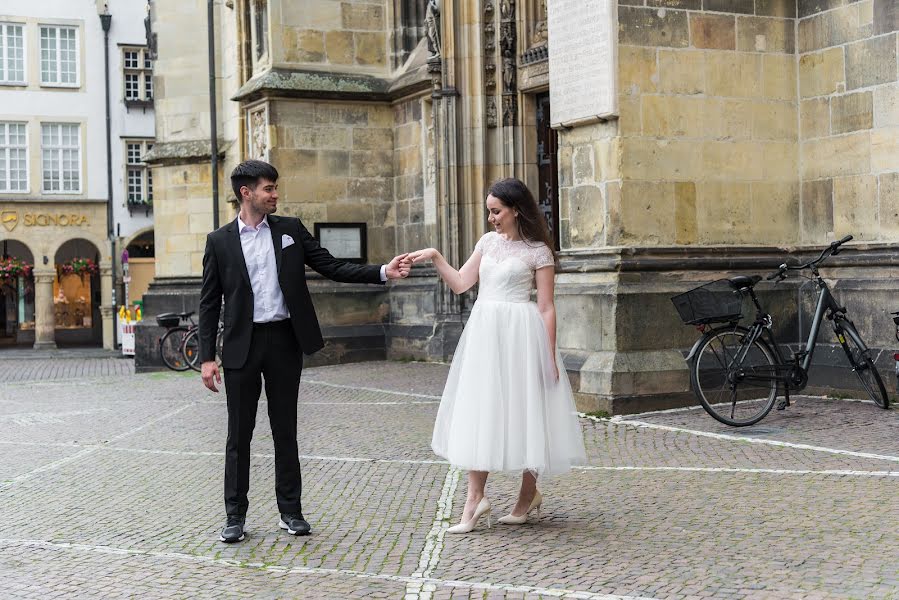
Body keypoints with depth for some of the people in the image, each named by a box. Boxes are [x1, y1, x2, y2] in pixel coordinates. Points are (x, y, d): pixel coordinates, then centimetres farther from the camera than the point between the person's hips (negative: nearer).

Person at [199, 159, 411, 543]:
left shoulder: (290, 230, 7)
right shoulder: (220, 241, 2)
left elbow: (332, 268, 5)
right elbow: (209, 303, 2)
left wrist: (383, 273, -7)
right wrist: (207, 357, -4)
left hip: (284, 339, 2)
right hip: (242, 344, -1)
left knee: (285, 430, 8)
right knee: (239, 433, 4)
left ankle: (290, 511, 17)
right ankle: (235, 515, 14)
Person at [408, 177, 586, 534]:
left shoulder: (538, 251, -4)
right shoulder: (488, 242, 11)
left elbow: (546, 308, -5)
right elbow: (460, 284, 10)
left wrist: (550, 356, -8)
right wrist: (435, 258, -2)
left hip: (519, 333, -5)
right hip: (483, 331, 5)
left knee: (522, 410, 2)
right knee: (479, 412, 1)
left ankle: (529, 494, 19)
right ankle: (475, 497, 3)